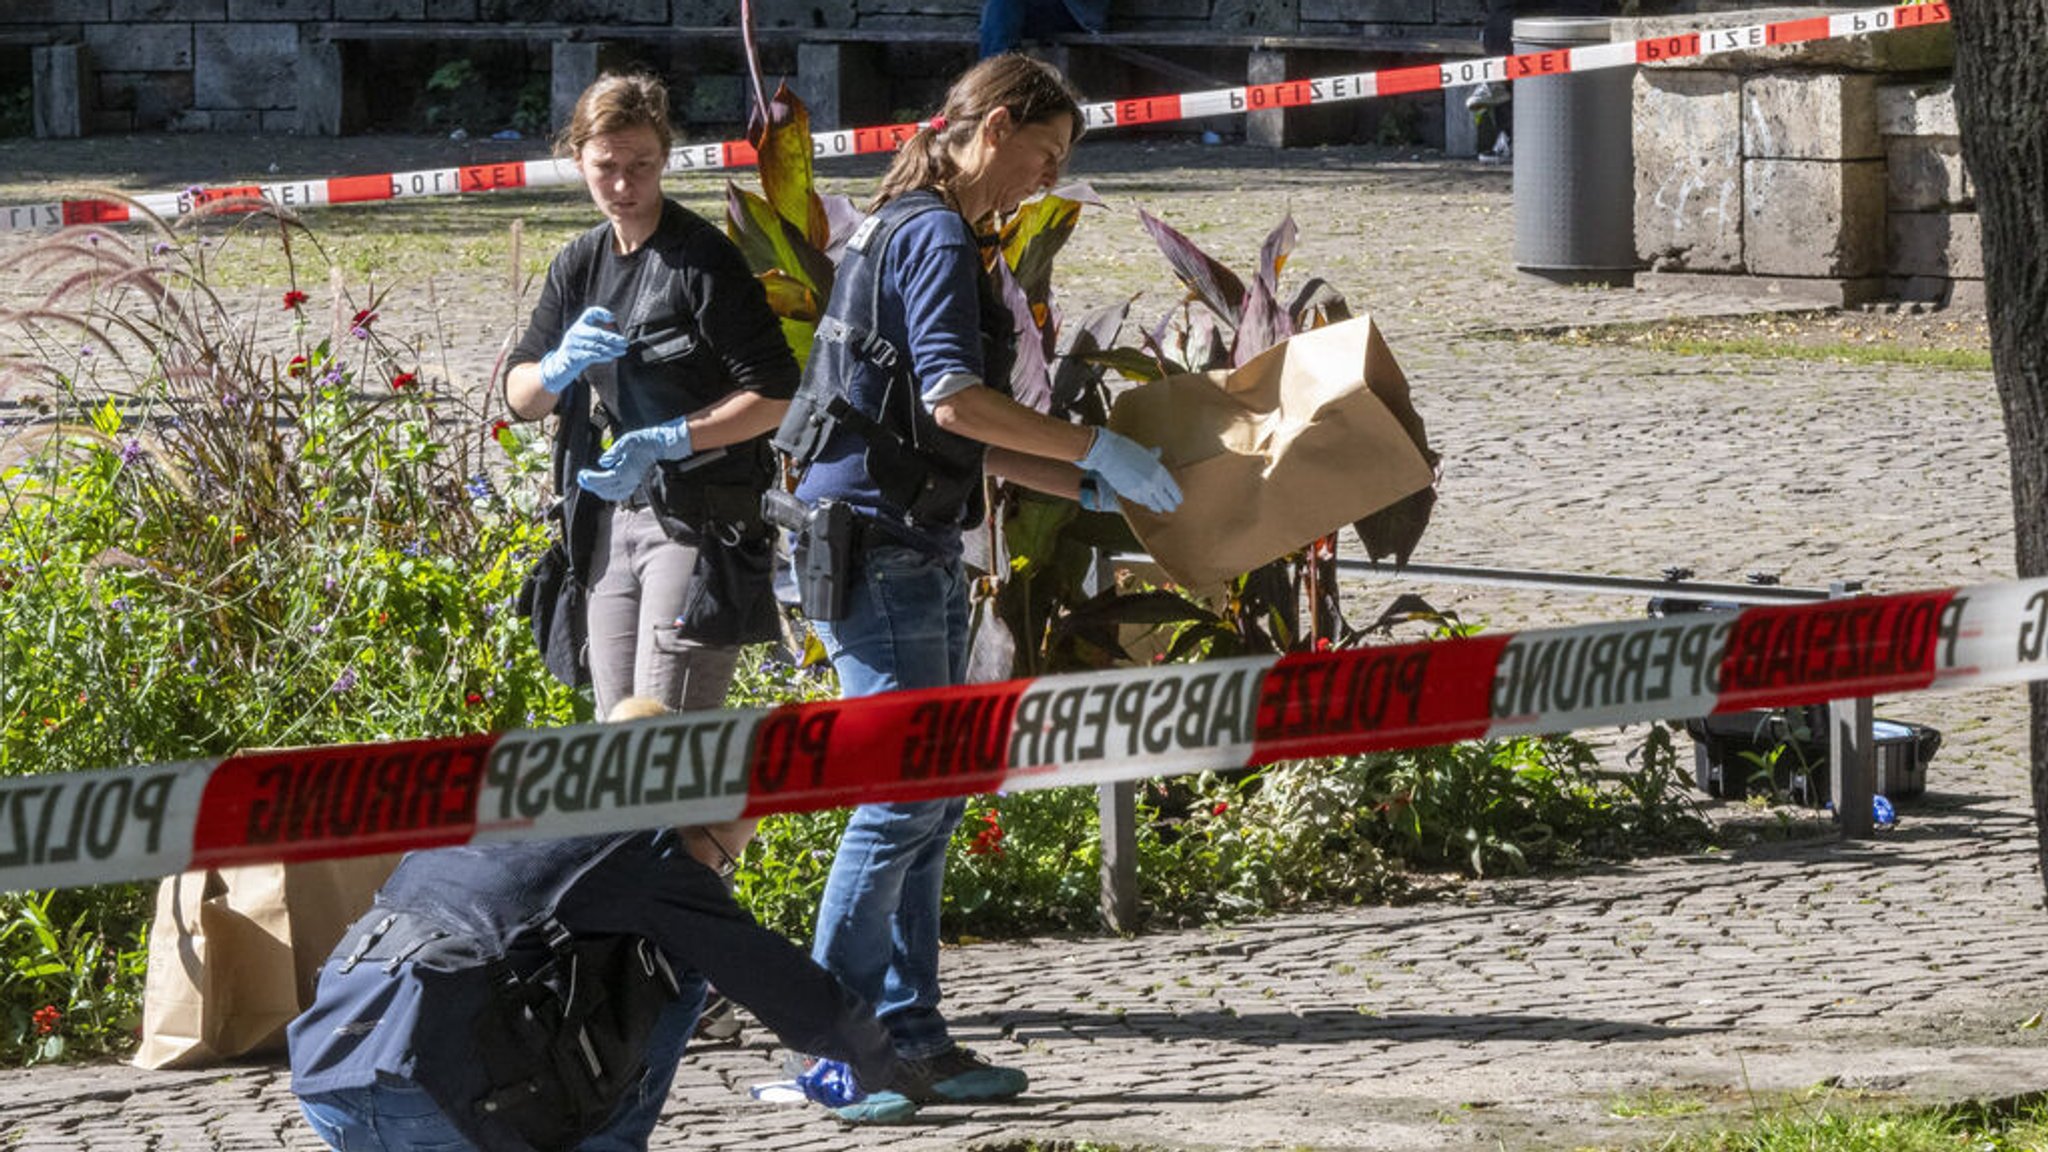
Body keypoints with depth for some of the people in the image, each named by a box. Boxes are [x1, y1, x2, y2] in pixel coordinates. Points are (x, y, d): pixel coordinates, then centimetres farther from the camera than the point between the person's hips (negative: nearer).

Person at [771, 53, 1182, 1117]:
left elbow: (966, 441, 23)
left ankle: (909, 1037, 13)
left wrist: (1087, 489, 18)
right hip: (872, 541, -10)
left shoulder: (919, 234, 20)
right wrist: (1097, 450, -19)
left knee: (932, 793, 10)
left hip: (916, 551, 10)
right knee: (903, 790, -8)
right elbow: (952, 396, -24)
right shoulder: (937, 237, -11)